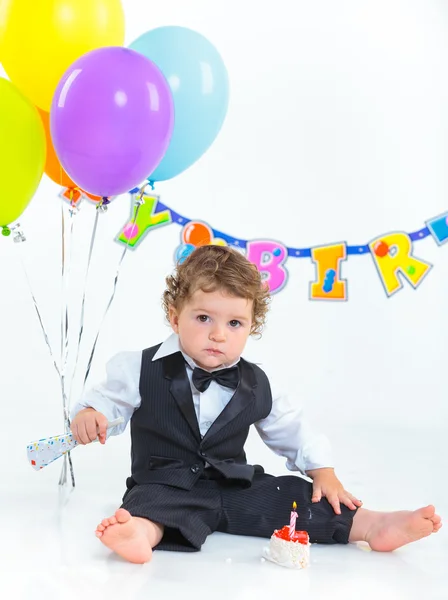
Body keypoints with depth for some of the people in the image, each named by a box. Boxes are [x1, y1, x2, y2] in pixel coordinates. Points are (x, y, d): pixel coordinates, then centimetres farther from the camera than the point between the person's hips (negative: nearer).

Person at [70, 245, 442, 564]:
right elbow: (108, 401, 0)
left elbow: (292, 430, 14)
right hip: (167, 485, -4)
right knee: (150, 501, -35)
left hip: (237, 489, 4)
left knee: (291, 494, -13)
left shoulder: (255, 384, 4)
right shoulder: (142, 371, -6)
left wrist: (322, 470, 5)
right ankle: (143, 531, -66)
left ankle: (371, 525, -17)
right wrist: (88, 415, -22)